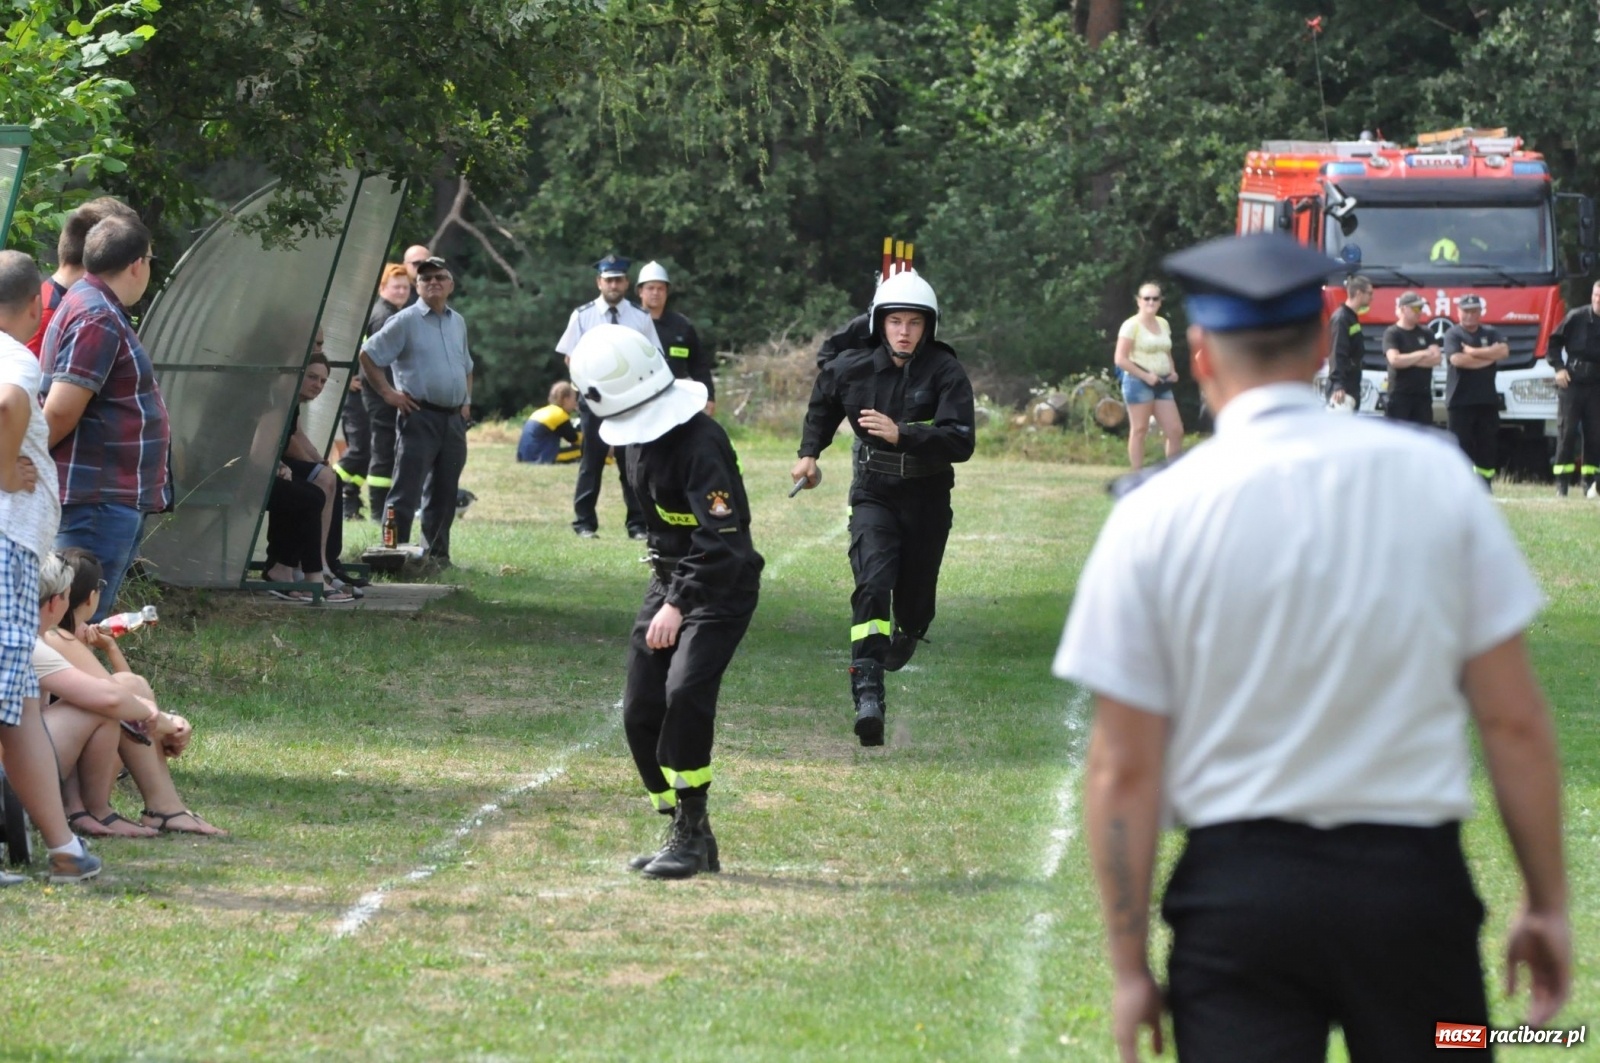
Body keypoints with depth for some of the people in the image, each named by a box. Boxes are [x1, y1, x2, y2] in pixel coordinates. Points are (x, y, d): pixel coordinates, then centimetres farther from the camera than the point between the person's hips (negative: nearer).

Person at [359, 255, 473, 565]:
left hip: (453, 419, 6)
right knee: (406, 491, -10)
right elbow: (368, 355, -4)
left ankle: (437, 552, 20)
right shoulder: (406, 321, -4)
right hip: (420, 416, -6)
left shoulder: (458, 323, 16)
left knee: (444, 492, 12)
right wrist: (388, 392, -8)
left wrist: (466, 402, 17)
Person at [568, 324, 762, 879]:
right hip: (669, 581, 9)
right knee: (641, 712, 4)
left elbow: (721, 538, -32)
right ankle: (687, 836, 15)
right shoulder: (635, 438, 4)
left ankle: (690, 832, -16)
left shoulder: (701, 444, -25)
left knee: (686, 693, -26)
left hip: (721, 588, -9)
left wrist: (679, 605, -39)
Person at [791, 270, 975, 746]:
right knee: (873, 585, -21)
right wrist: (809, 453, 13)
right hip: (874, 494, 0)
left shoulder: (945, 373, -12)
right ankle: (868, 696, -30)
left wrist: (902, 435, -33)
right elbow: (822, 404, 21)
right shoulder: (853, 369, -3)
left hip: (927, 498, 0)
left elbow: (960, 442, -24)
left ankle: (906, 635, 51)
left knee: (915, 597, 10)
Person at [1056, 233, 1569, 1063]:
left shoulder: (1154, 516, -3)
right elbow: (1513, 721, 0)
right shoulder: (1434, 475, -1)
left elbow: (1124, 769, -3)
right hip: (1414, 884, 1)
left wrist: (1129, 965, 5)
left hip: (1238, 886, -1)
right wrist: (1547, 901, 10)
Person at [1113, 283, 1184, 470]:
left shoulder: (1163, 324, 14)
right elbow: (1120, 359, -12)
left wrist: (1172, 371, 5)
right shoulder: (1132, 325, -7)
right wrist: (1145, 375, -18)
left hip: (1161, 384, 7)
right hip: (1139, 383, -7)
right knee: (1139, 430, -4)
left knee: (1175, 430, 1)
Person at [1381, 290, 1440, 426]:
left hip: (1423, 395, 5)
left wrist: (1408, 360, -9)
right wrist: (1422, 355, -8)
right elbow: (1394, 360, -17)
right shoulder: (1392, 333, -2)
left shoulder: (1426, 334, 12)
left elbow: (1436, 359, -1)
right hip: (1399, 396, -5)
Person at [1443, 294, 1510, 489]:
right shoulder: (1453, 334, 1)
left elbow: (1504, 351, -6)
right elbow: (1457, 360, -16)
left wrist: (1473, 352, -10)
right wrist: (1489, 357, -9)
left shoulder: (1490, 333, 12)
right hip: (1460, 402, -4)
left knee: (1488, 448, 4)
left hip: (1487, 401, 4)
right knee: (1461, 446, -5)